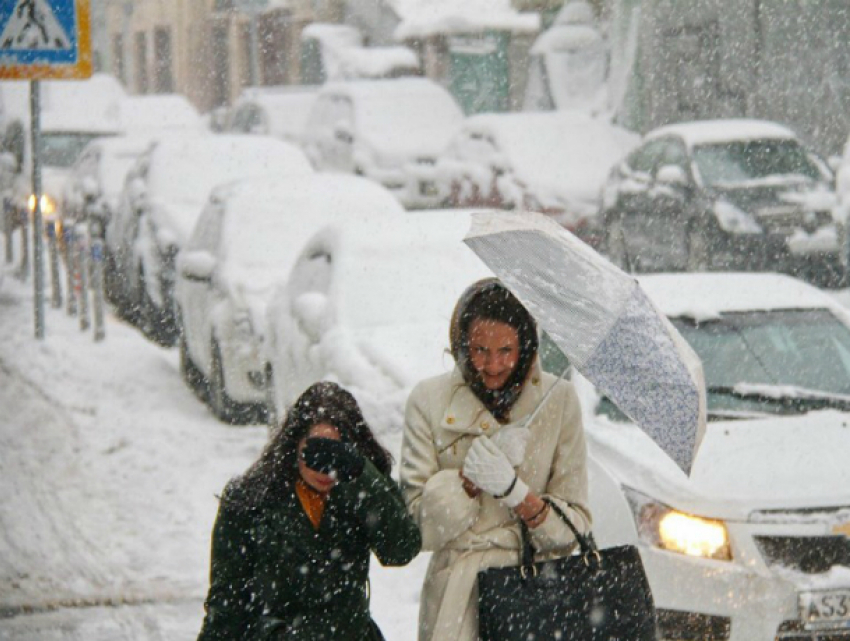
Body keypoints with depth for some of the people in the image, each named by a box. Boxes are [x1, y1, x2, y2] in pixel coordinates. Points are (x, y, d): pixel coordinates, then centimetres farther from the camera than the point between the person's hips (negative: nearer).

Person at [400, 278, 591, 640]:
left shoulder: (558, 400, 5)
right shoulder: (430, 401, 4)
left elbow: (574, 528, 1)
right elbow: (417, 521, -2)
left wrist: (513, 488, -14)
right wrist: (473, 475, -14)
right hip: (458, 599, 0)